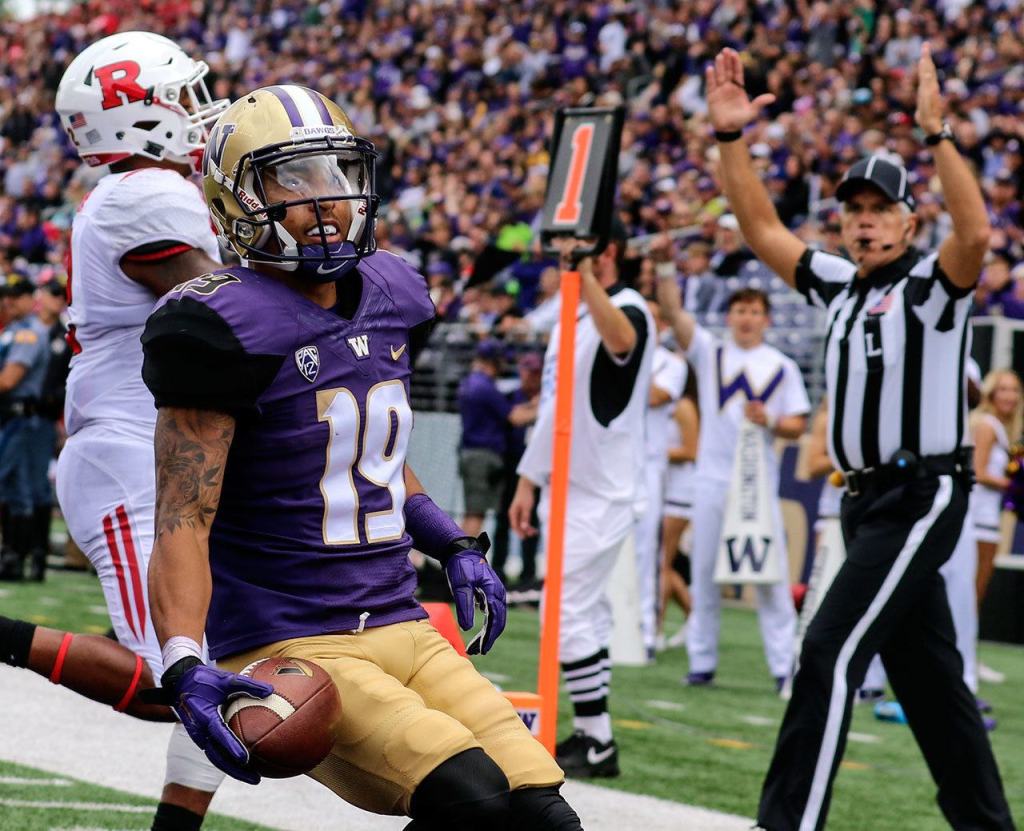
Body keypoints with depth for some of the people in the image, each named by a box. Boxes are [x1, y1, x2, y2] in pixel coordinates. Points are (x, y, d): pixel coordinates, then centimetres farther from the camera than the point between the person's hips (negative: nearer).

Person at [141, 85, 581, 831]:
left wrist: (454, 547, 17)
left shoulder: (391, 300, 11)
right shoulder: (230, 328, -12)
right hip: (289, 649, -7)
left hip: (404, 630, 8)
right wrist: (184, 666, -30)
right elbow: (185, 518, -16)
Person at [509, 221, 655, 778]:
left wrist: (584, 271, -47)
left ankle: (597, 744, -6)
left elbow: (620, 340, -41)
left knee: (568, 612, -12)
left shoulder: (627, 309, -13)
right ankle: (587, 737, 17)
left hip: (601, 494, -9)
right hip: (565, 489, 9)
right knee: (583, 612, 12)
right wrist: (527, 482, 18)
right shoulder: (570, 317, 16)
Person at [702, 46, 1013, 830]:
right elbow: (763, 228, 16)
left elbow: (976, 235, -28)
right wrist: (731, 138, 5)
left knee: (830, 652, -15)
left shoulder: (932, 284, -7)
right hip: (869, 500, 8)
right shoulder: (841, 286, 14)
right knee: (926, 672, 13)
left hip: (922, 495, -8)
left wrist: (937, 133, -34)